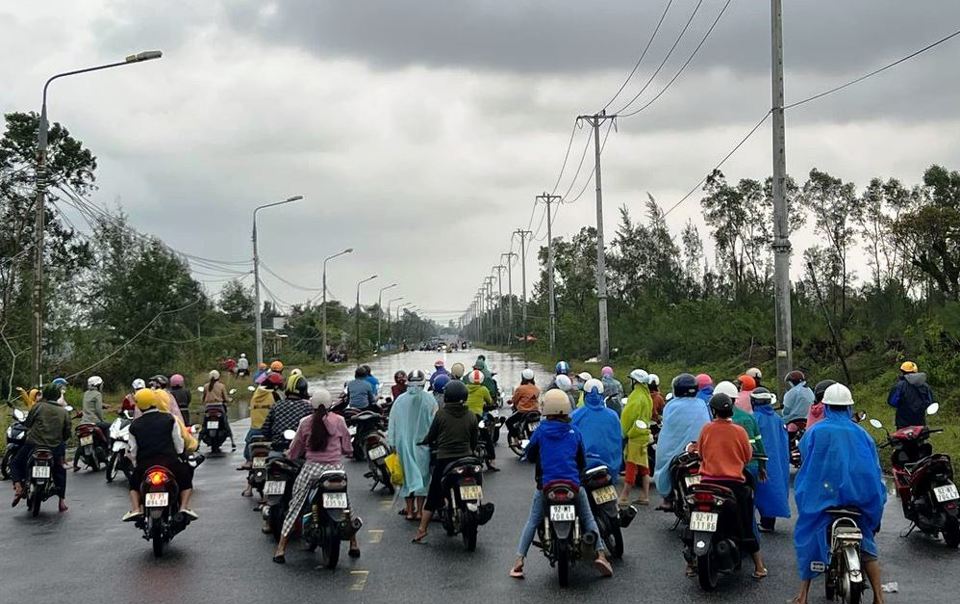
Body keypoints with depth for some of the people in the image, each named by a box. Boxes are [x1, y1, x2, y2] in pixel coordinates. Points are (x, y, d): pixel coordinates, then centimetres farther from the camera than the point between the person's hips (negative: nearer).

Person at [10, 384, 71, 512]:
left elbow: (27, 423, 0)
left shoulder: (38, 406, -5)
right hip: (56, 448, 2)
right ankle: (62, 500, 17)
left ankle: (18, 486, -5)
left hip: (34, 444, -2)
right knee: (60, 471, 24)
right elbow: (67, 434, 4)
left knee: (15, 464, 19)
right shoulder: (64, 412, 4)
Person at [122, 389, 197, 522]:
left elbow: (132, 452, 6)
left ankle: (135, 509, 7)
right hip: (170, 463, -1)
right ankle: (184, 506, -2)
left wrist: (136, 464, 21)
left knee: (134, 482, 29)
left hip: (144, 466, 1)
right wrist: (180, 454, 19)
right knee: (186, 479, 22)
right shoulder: (169, 419, 1)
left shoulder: (135, 426, 5)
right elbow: (179, 445, 1)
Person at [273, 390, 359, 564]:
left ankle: (281, 549, 2)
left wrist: (289, 455, 31)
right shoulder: (339, 421, 1)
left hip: (312, 468, -1)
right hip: (336, 468, 1)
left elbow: (294, 453, 8)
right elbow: (347, 449, 8)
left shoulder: (305, 422, 1)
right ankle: (354, 544, 21)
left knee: (295, 505, 6)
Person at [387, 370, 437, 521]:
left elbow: (392, 423, 5)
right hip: (423, 443, -2)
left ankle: (409, 510, 10)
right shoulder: (429, 400, -4)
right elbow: (436, 423, -4)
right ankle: (419, 510, 5)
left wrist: (393, 444, 11)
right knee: (422, 475, 5)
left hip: (403, 443, 2)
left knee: (407, 474, 9)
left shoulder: (400, 400, 2)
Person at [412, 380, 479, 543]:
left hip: (444, 459, -2)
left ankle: (422, 529, 4)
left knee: (433, 496, 5)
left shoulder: (441, 414, -7)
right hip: (465, 459, 2)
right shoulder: (471, 416, -1)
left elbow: (431, 436, -1)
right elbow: (474, 441, 7)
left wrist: (424, 442, 20)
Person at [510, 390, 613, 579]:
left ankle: (519, 561, 2)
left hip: (546, 484, -1)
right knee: (588, 519, 16)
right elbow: (582, 460, 16)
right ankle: (601, 554, 1)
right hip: (573, 484, 1)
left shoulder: (541, 431, 1)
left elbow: (529, 455, 13)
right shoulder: (575, 432, 7)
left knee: (532, 522, 11)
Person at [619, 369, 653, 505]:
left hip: (634, 435, -9)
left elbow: (628, 416, -15)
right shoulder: (647, 396, 14)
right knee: (643, 467, 11)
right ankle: (644, 496, 14)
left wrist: (623, 432, -6)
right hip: (644, 434, 9)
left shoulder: (636, 396, -15)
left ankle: (624, 496, -5)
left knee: (631, 466, -7)